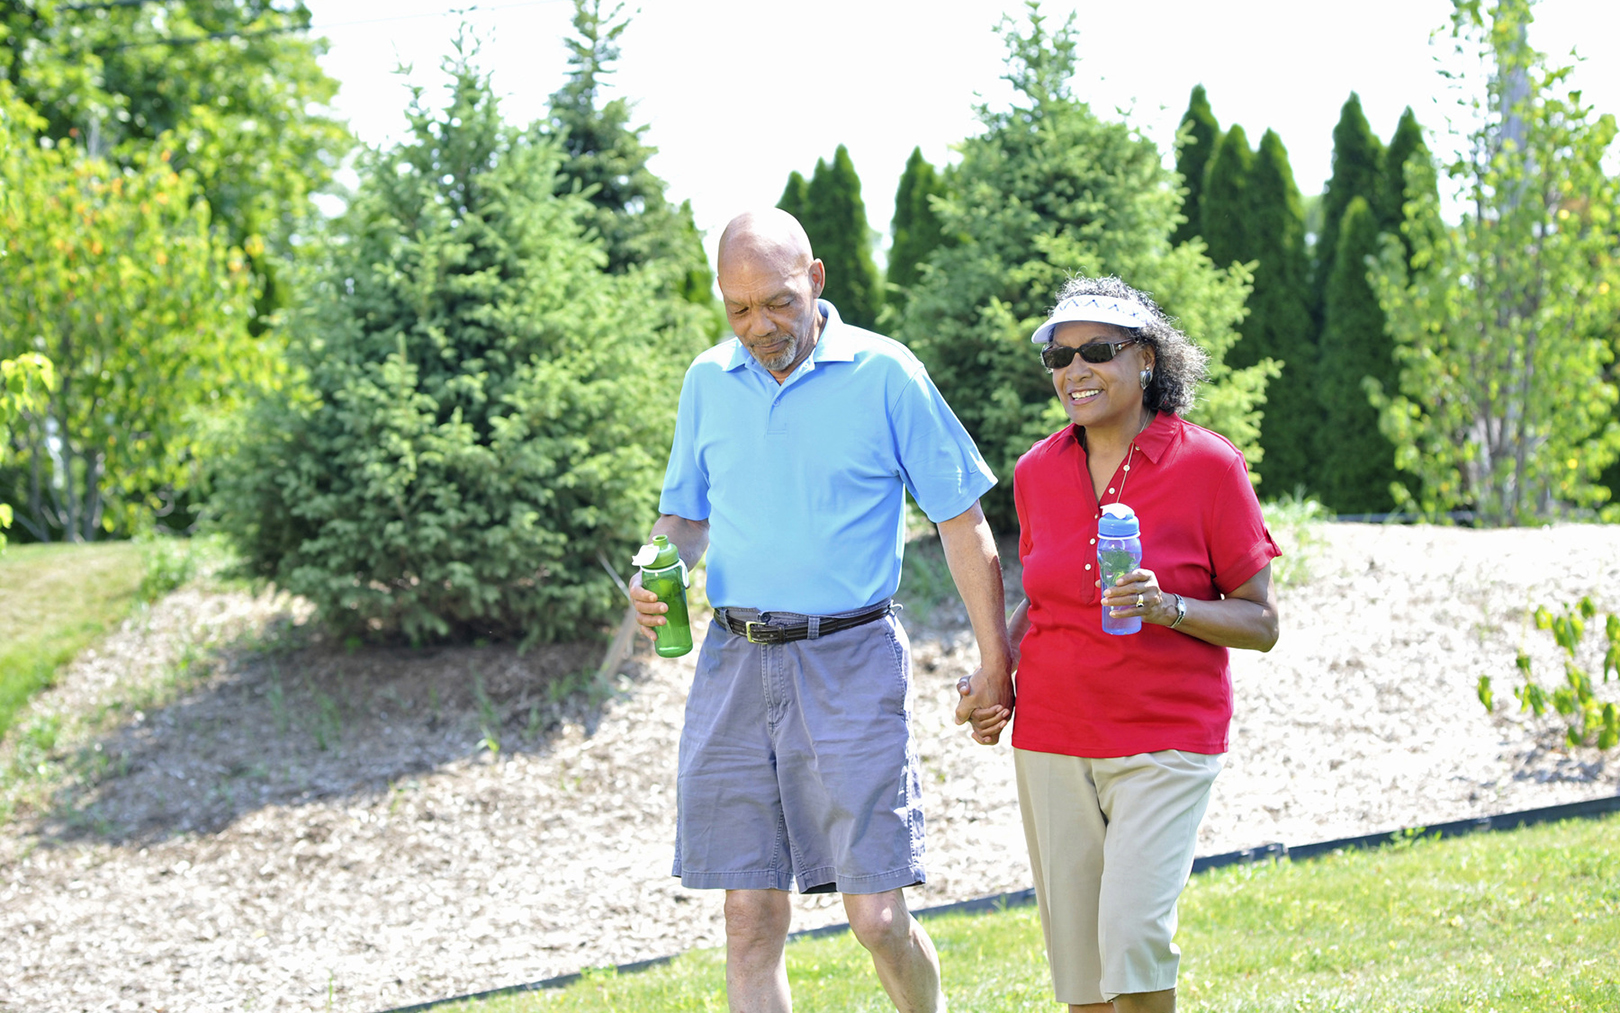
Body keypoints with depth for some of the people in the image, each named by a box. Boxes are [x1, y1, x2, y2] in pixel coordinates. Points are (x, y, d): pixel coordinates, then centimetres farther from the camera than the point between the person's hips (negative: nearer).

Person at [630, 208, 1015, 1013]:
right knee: (751, 921, 2)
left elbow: (962, 523, 0)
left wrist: (995, 664, -2)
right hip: (735, 666, 4)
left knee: (878, 917, -6)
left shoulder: (884, 374, -3)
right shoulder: (708, 382, 9)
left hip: (850, 665, -4)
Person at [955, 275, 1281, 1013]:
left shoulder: (1207, 466, -8)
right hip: (1051, 738, 4)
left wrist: (1169, 608, -22)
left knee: (1133, 934, -18)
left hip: (1165, 739, -4)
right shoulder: (1038, 472, 5)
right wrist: (992, 675, 3)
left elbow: (1261, 622, -4)